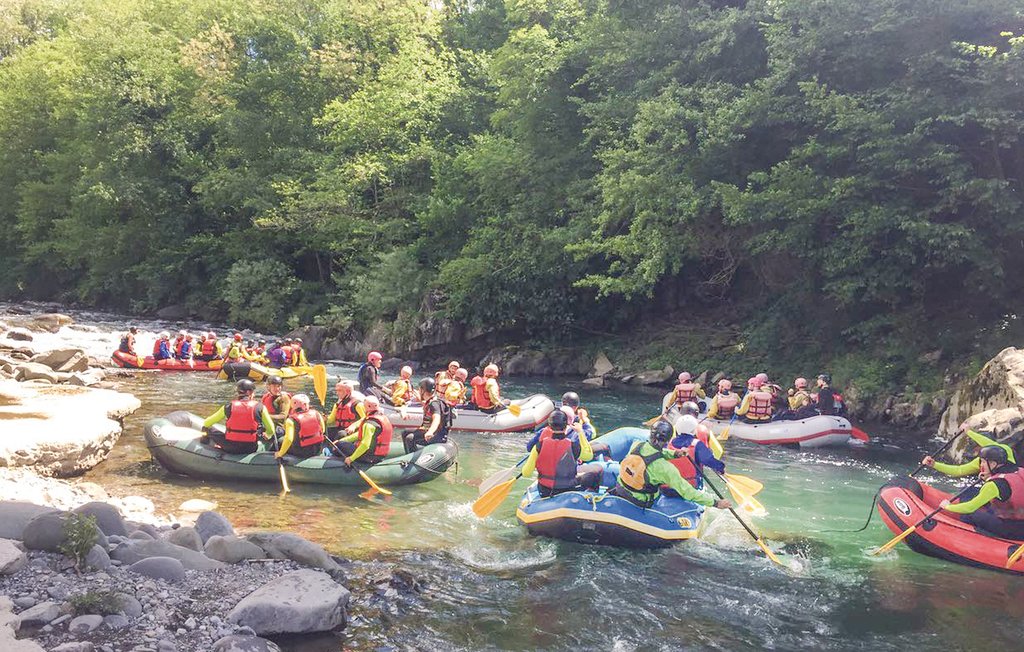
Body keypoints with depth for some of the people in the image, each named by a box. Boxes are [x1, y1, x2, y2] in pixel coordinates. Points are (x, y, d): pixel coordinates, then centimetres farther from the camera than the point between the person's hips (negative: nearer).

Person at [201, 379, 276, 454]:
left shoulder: (228, 407, 2)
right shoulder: (260, 407, -2)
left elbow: (206, 423, 11)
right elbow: (271, 430, 2)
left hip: (230, 448, 0)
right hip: (251, 448, 0)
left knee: (209, 431, 21)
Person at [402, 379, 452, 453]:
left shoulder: (434, 403, -19)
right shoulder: (430, 402, 12)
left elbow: (437, 419, -39)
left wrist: (430, 432, -56)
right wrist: (420, 400, 47)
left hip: (438, 435, -11)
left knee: (410, 439, -29)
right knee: (405, 434, 18)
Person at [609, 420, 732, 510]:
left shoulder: (636, 446, -17)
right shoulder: (665, 468, -31)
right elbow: (687, 491, -26)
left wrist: (674, 454, -10)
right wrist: (715, 503, -19)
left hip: (620, 488, 4)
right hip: (640, 502, -4)